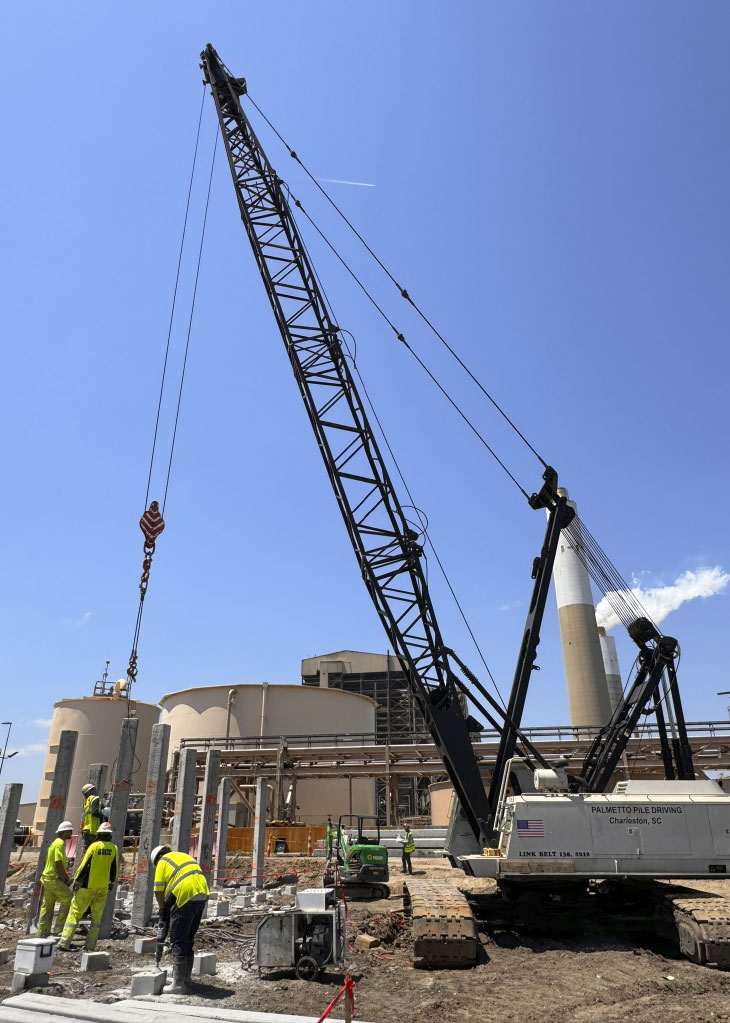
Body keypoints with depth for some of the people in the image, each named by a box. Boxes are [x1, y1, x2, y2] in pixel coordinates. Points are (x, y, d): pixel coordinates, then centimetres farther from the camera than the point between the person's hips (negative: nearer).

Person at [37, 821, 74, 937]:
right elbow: (58, 864, -22)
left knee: (47, 906, 13)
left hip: (48, 878, 10)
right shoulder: (60, 843, -16)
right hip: (54, 879, -10)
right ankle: (59, 928, -1)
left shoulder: (55, 842, 16)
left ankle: (43, 932, 18)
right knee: (68, 899, -4)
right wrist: (66, 877, -11)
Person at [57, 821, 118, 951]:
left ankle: (64, 942, 0)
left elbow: (84, 865, -11)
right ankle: (90, 945, 10)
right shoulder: (114, 848, 0)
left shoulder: (94, 846, -10)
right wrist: (112, 882, 20)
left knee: (75, 912, 5)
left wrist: (76, 881, 0)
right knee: (96, 916, 11)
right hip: (103, 887, 3)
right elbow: (115, 868, 6)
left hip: (88, 886, -3)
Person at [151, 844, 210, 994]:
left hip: (186, 898, -7)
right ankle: (185, 979, 27)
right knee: (188, 940, 19)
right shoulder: (185, 856, 27)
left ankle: (178, 984, 3)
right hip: (202, 896, 7)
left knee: (178, 942, 2)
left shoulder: (162, 862, 7)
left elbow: (158, 890, -1)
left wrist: (163, 910, 14)